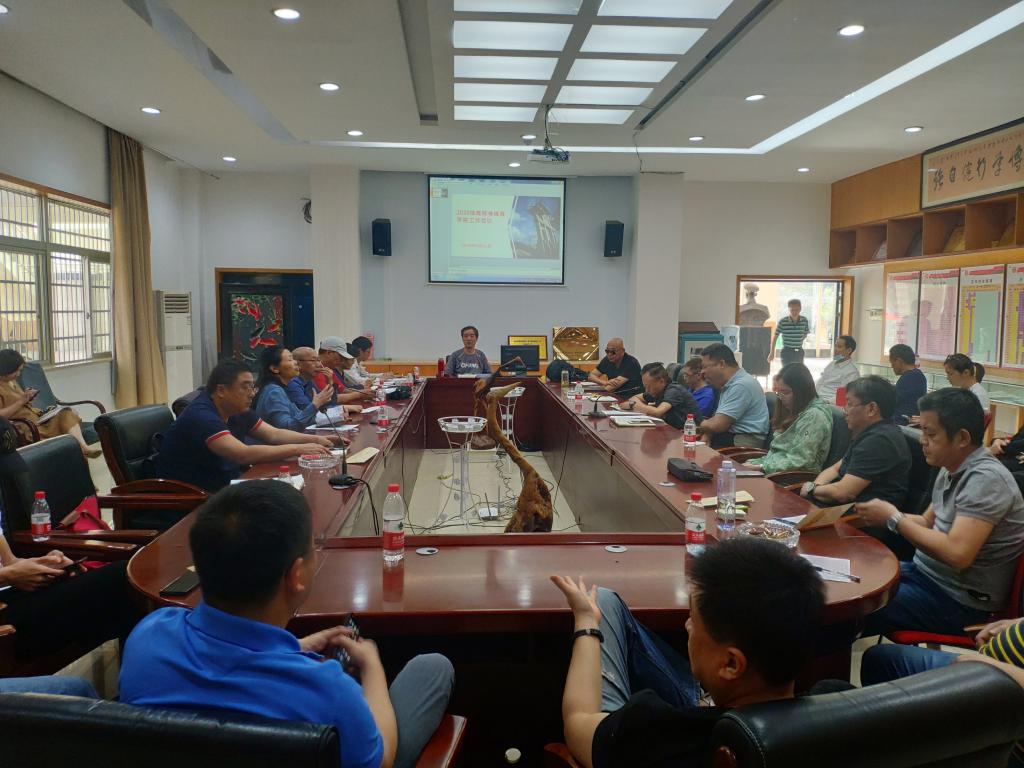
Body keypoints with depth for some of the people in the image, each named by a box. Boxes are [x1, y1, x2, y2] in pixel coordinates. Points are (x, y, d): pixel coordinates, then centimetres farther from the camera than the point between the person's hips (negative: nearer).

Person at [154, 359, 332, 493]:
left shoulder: (239, 410, 3)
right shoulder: (200, 415, -24)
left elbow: (274, 435, 6)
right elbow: (244, 454, -33)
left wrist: (316, 439, -8)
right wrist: (297, 449, -30)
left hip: (221, 488, 8)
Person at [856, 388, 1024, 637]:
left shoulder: (985, 478, -24)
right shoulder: (951, 469, 5)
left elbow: (957, 554, -32)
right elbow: (928, 522, 15)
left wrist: (894, 518, -22)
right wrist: (885, 515, -4)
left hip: (960, 600, -9)